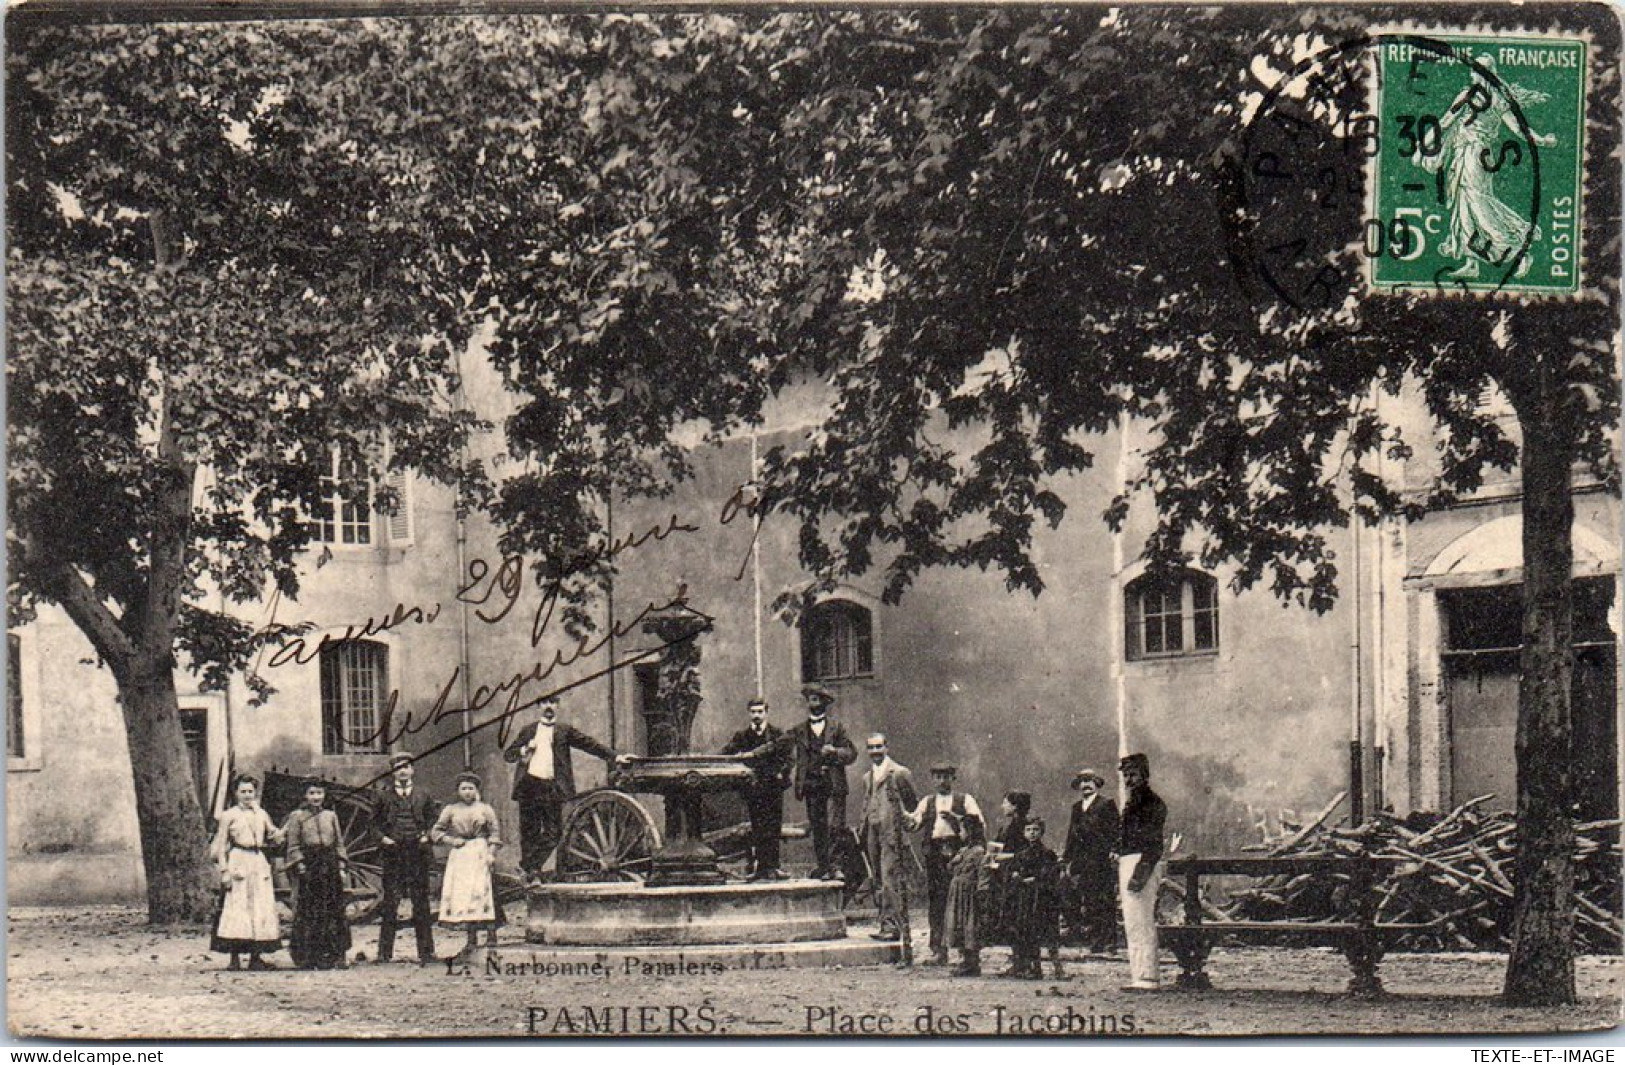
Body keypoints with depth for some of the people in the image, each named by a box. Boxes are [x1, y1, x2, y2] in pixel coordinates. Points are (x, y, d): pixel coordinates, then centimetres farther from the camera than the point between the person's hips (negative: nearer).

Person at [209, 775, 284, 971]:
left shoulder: (261, 814, 14)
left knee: (260, 909, 2)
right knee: (236, 909, -8)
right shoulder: (229, 815, 2)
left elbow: (274, 839, 21)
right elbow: (220, 846, -2)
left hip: (259, 862, 5)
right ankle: (234, 958, -7)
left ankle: (256, 957, 7)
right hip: (237, 861, -5)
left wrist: (277, 834, -3)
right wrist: (224, 871, -10)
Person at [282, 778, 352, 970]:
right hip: (308, 866, -3)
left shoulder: (331, 816, 13)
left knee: (334, 910, -1)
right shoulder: (297, 817, 3)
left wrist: (341, 867, 7)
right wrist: (300, 866, -9)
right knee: (308, 913, -4)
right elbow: (293, 846, 0)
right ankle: (308, 956, -1)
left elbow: (339, 843, 14)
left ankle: (335, 955, 2)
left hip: (330, 866, 3)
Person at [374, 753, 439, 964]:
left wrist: (427, 835, 1)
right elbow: (376, 822, 14)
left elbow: (435, 816, 15)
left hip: (417, 853, 1)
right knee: (390, 902, -2)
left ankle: (426, 951, 7)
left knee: (421, 902, 2)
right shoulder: (385, 796, 8)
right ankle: (385, 952, 1)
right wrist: (382, 837, -3)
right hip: (393, 854, 0)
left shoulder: (422, 794, 9)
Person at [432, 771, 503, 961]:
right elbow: (435, 831, 12)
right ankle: (472, 938, 4)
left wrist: (491, 853, -7)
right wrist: (451, 840, -4)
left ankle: (491, 935, -14)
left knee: (481, 893, -14)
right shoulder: (451, 810, 11)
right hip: (459, 854, 3)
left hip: (480, 853, -3)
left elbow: (495, 832, 5)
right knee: (460, 894, -1)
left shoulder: (485, 809, 7)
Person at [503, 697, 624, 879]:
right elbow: (507, 755, 17)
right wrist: (525, 750, -3)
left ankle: (531, 867, 2)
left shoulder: (565, 730, 13)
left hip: (553, 787, 0)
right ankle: (531, 871, 8)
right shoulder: (528, 730, 16)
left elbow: (590, 744, 7)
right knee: (529, 831, 0)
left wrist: (614, 757, -2)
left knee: (553, 833, -6)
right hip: (529, 785, 0)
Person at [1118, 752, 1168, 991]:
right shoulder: (1132, 803, 21)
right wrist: (1119, 880, 22)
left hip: (1143, 865, -11)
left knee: (1142, 924, -13)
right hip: (1127, 864, 11)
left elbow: (1153, 844, -18)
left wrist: (1140, 874, -25)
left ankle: (1146, 978, -15)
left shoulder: (1152, 803, -9)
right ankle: (1138, 976, 14)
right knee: (1132, 924, 11)